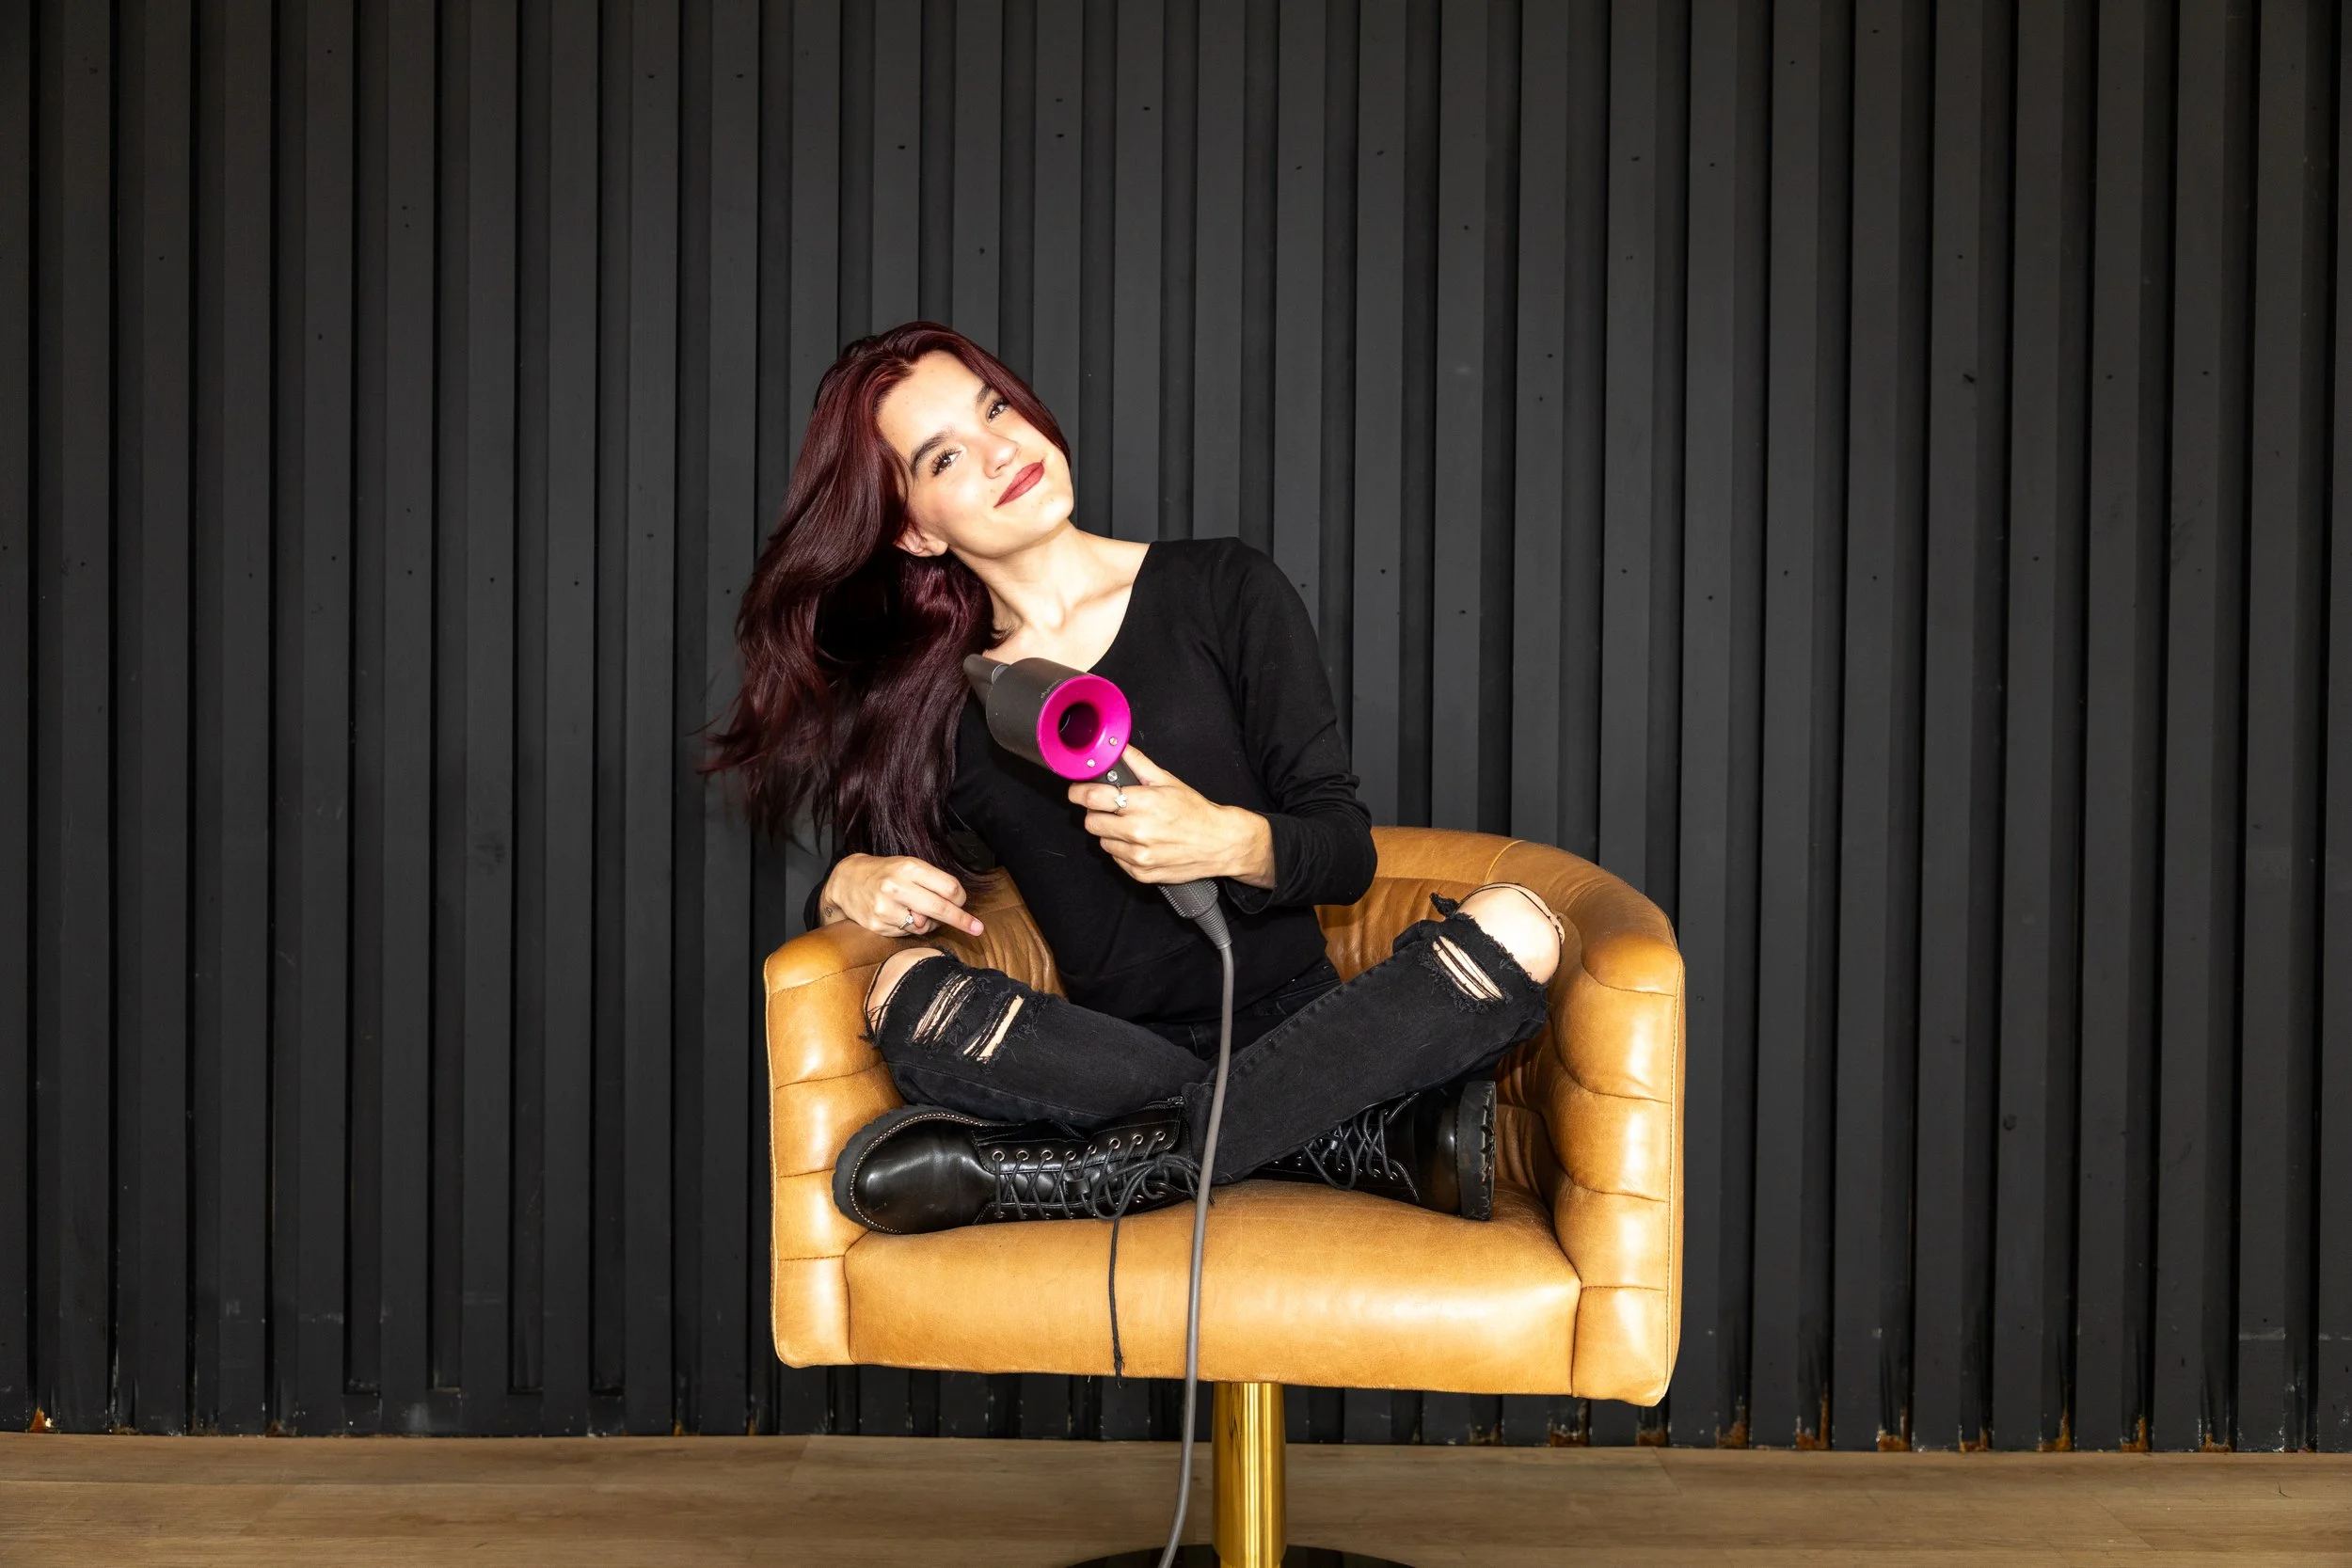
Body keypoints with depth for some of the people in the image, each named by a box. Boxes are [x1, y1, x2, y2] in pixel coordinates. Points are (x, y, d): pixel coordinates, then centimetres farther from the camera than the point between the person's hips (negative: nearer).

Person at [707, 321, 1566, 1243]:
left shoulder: (1224, 590, 4)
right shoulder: (930, 704, 10)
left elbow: (1348, 850, 1)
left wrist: (1230, 844, -21)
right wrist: (848, 888, -8)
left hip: (1298, 1027, 0)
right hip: (1109, 1054, 1)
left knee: (1518, 926, -27)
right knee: (908, 994, -29)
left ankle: (1148, 1161, -28)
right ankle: (1385, 1137, -27)